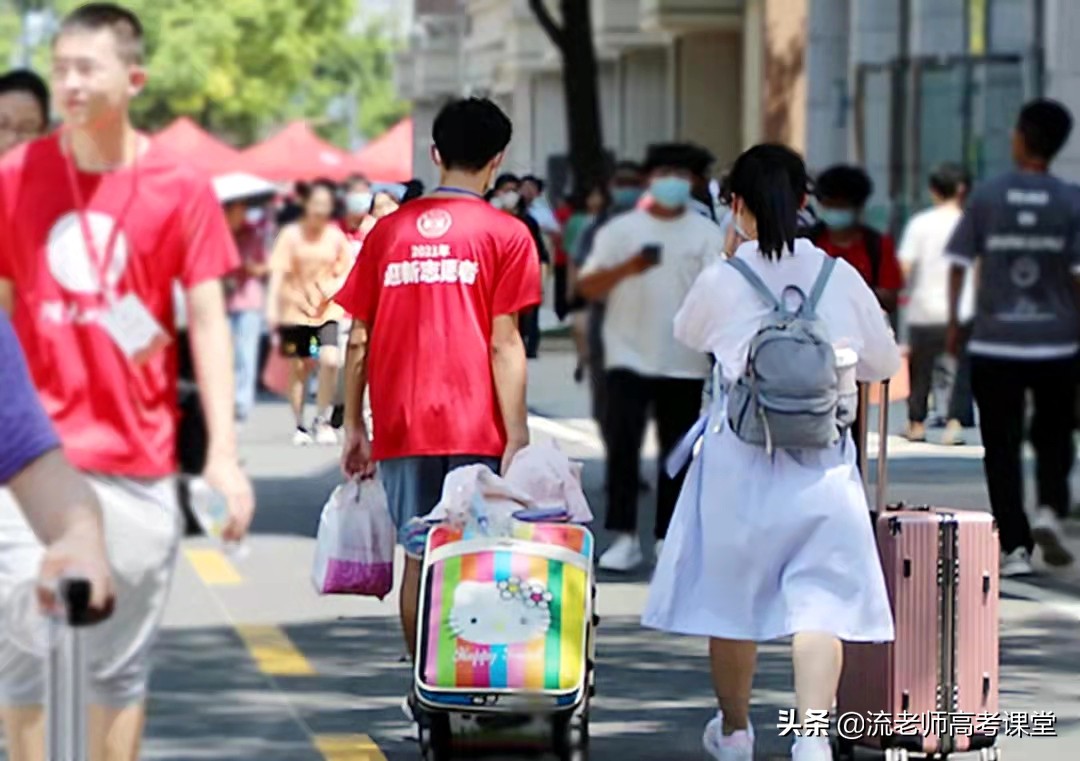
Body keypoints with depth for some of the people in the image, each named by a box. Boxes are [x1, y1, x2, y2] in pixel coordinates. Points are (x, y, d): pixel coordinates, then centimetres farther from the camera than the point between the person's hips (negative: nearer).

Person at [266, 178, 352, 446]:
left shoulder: (336, 236, 0)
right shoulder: (291, 234, -5)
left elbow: (346, 273, 8)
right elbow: (278, 272, -8)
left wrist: (333, 287, -13)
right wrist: (272, 308, -17)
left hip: (327, 311, 1)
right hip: (296, 310, 0)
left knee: (330, 360, -18)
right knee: (300, 367, 6)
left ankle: (322, 421, -2)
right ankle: (300, 426, 20)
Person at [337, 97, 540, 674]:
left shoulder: (389, 230, 8)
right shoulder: (505, 234, -2)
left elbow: (359, 339, 7)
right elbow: (504, 345, -7)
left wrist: (354, 426, 15)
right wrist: (517, 438, -6)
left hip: (400, 427, 3)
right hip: (474, 430, -3)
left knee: (418, 559, 10)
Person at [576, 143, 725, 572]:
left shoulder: (706, 233, 6)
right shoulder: (621, 230, 4)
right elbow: (588, 287, -2)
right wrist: (627, 268, -20)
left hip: (685, 362, 1)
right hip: (629, 355, -1)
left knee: (678, 451, 6)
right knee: (622, 443, -10)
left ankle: (668, 537, 14)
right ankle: (624, 538, -7)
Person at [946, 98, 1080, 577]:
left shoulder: (986, 197, -3)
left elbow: (959, 263, -2)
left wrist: (953, 323, 8)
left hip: (994, 344, 0)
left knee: (1002, 447, 5)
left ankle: (1014, 547, 0)